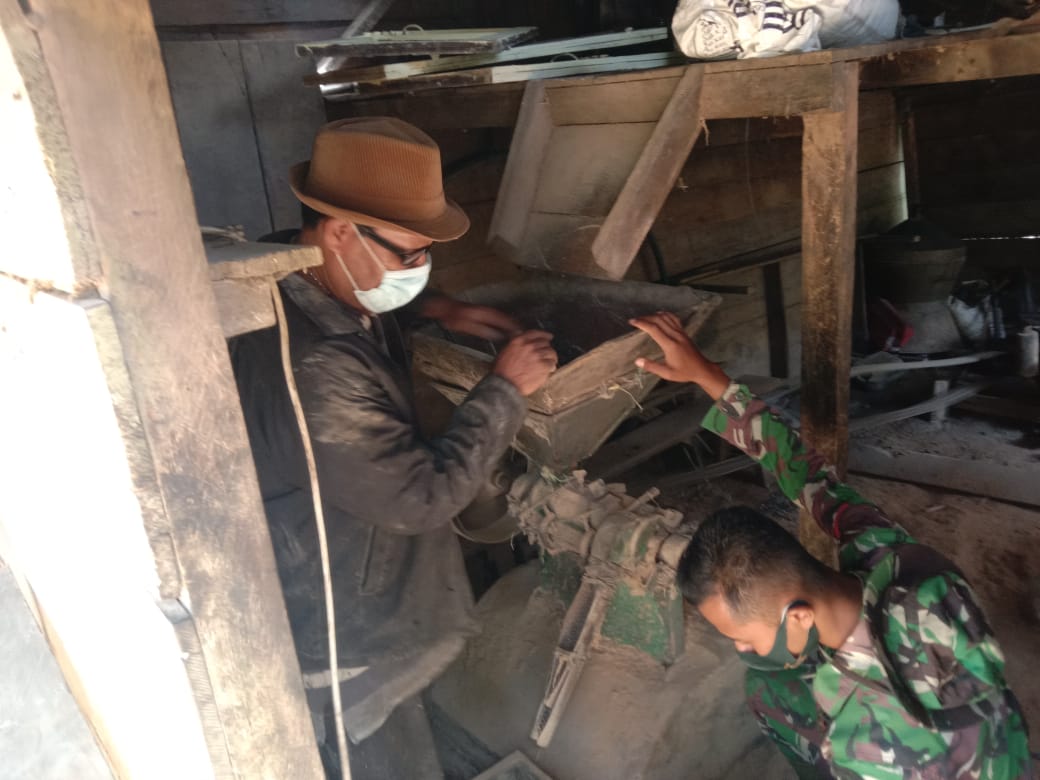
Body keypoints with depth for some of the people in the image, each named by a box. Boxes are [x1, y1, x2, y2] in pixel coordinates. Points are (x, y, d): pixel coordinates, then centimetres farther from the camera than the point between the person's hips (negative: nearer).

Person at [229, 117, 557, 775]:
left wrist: (440, 310, -1)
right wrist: (506, 388, -22)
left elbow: (371, 295, 15)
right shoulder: (310, 370, -43)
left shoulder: (302, 275, -12)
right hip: (345, 632, -9)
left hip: (364, 567, 9)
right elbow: (426, 494, -32)